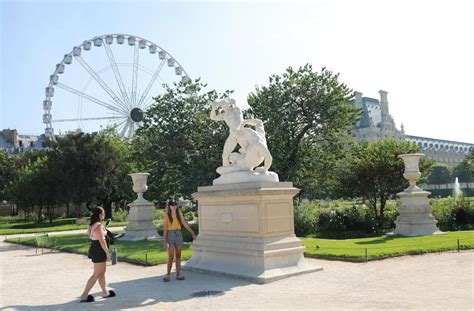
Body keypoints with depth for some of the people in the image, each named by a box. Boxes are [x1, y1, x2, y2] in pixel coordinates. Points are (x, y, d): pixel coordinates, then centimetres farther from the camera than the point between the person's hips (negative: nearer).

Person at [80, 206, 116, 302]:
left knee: (102, 272, 19)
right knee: (96, 274, -1)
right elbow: (102, 241, -21)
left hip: (94, 249, 10)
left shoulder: (91, 225, 10)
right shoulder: (99, 226, -20)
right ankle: (84, 295, 4)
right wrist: (107, 252, -15)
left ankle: (105, 292, 30)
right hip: (99, 251, -10)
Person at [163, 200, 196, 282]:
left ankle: (178, 274, 11)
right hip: (170, 235, -4)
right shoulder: (167, 215, -4)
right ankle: (168, 274, 6)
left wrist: (192, 233, 0)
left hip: (178, 235, 4)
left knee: (178, 256, 6)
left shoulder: (179, 214, 7)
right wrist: (165, 241, -10)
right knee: (171, 257, -5)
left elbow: (185, 224, 5)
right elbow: (165, 229, -5)